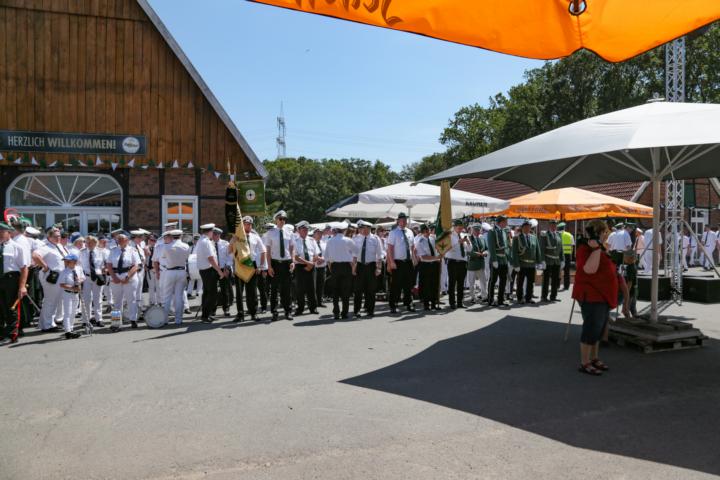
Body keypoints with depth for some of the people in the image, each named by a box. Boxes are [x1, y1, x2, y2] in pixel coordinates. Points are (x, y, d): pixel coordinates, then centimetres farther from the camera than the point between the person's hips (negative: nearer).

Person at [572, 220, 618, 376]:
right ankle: (584, 363, 2)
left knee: (599, 329, 16)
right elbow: (590, 269, -31)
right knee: (592, 328, -7)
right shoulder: (585, 249, -15)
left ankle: (594, 359, 27)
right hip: (591, 296, -10)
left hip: (602, 296, 10)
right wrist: (596, 248, -29)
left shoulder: (599, 249, 15)